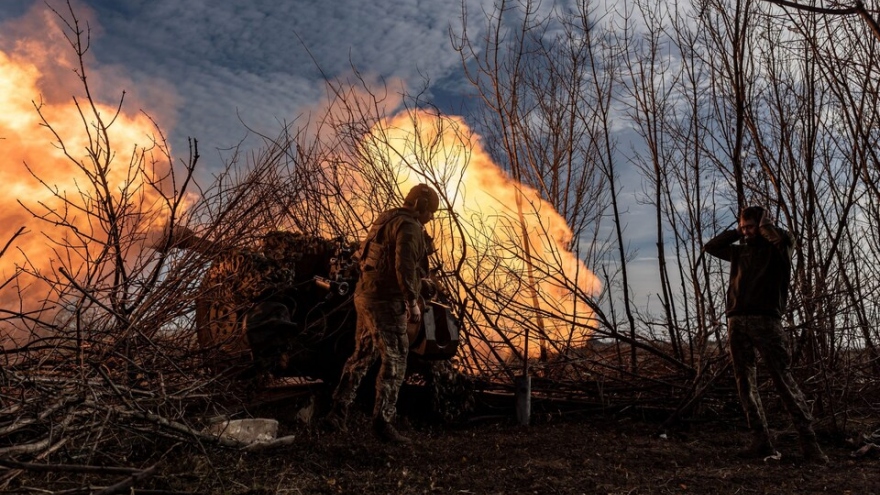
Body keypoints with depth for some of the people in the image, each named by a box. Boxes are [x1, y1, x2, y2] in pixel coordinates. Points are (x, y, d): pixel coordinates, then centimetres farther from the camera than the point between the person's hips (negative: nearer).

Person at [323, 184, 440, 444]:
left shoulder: (386, 220, 18)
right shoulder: (409, 227, -11)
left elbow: (365, 256, 22)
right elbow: (404, 265, -24)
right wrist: (412, 301, -20)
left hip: (366, 296, 10)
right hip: (386, 301, -10)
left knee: (362, 355, 18)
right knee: (394, 361, -3)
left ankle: (337, 412, 22)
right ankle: (382, 422, -2)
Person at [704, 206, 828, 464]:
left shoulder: (777, 249, 6)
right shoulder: (740, 251, 20)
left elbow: (785, 239, -16)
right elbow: (710, 247, 26)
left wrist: (766, 225, 3)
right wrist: (735, 232, 17)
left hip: (765, 320, -5)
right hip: (737, 321, 6)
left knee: (784, 380, -9)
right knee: (745, 383, 3)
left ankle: (809, 442, -6)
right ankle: (761, 441, 6)